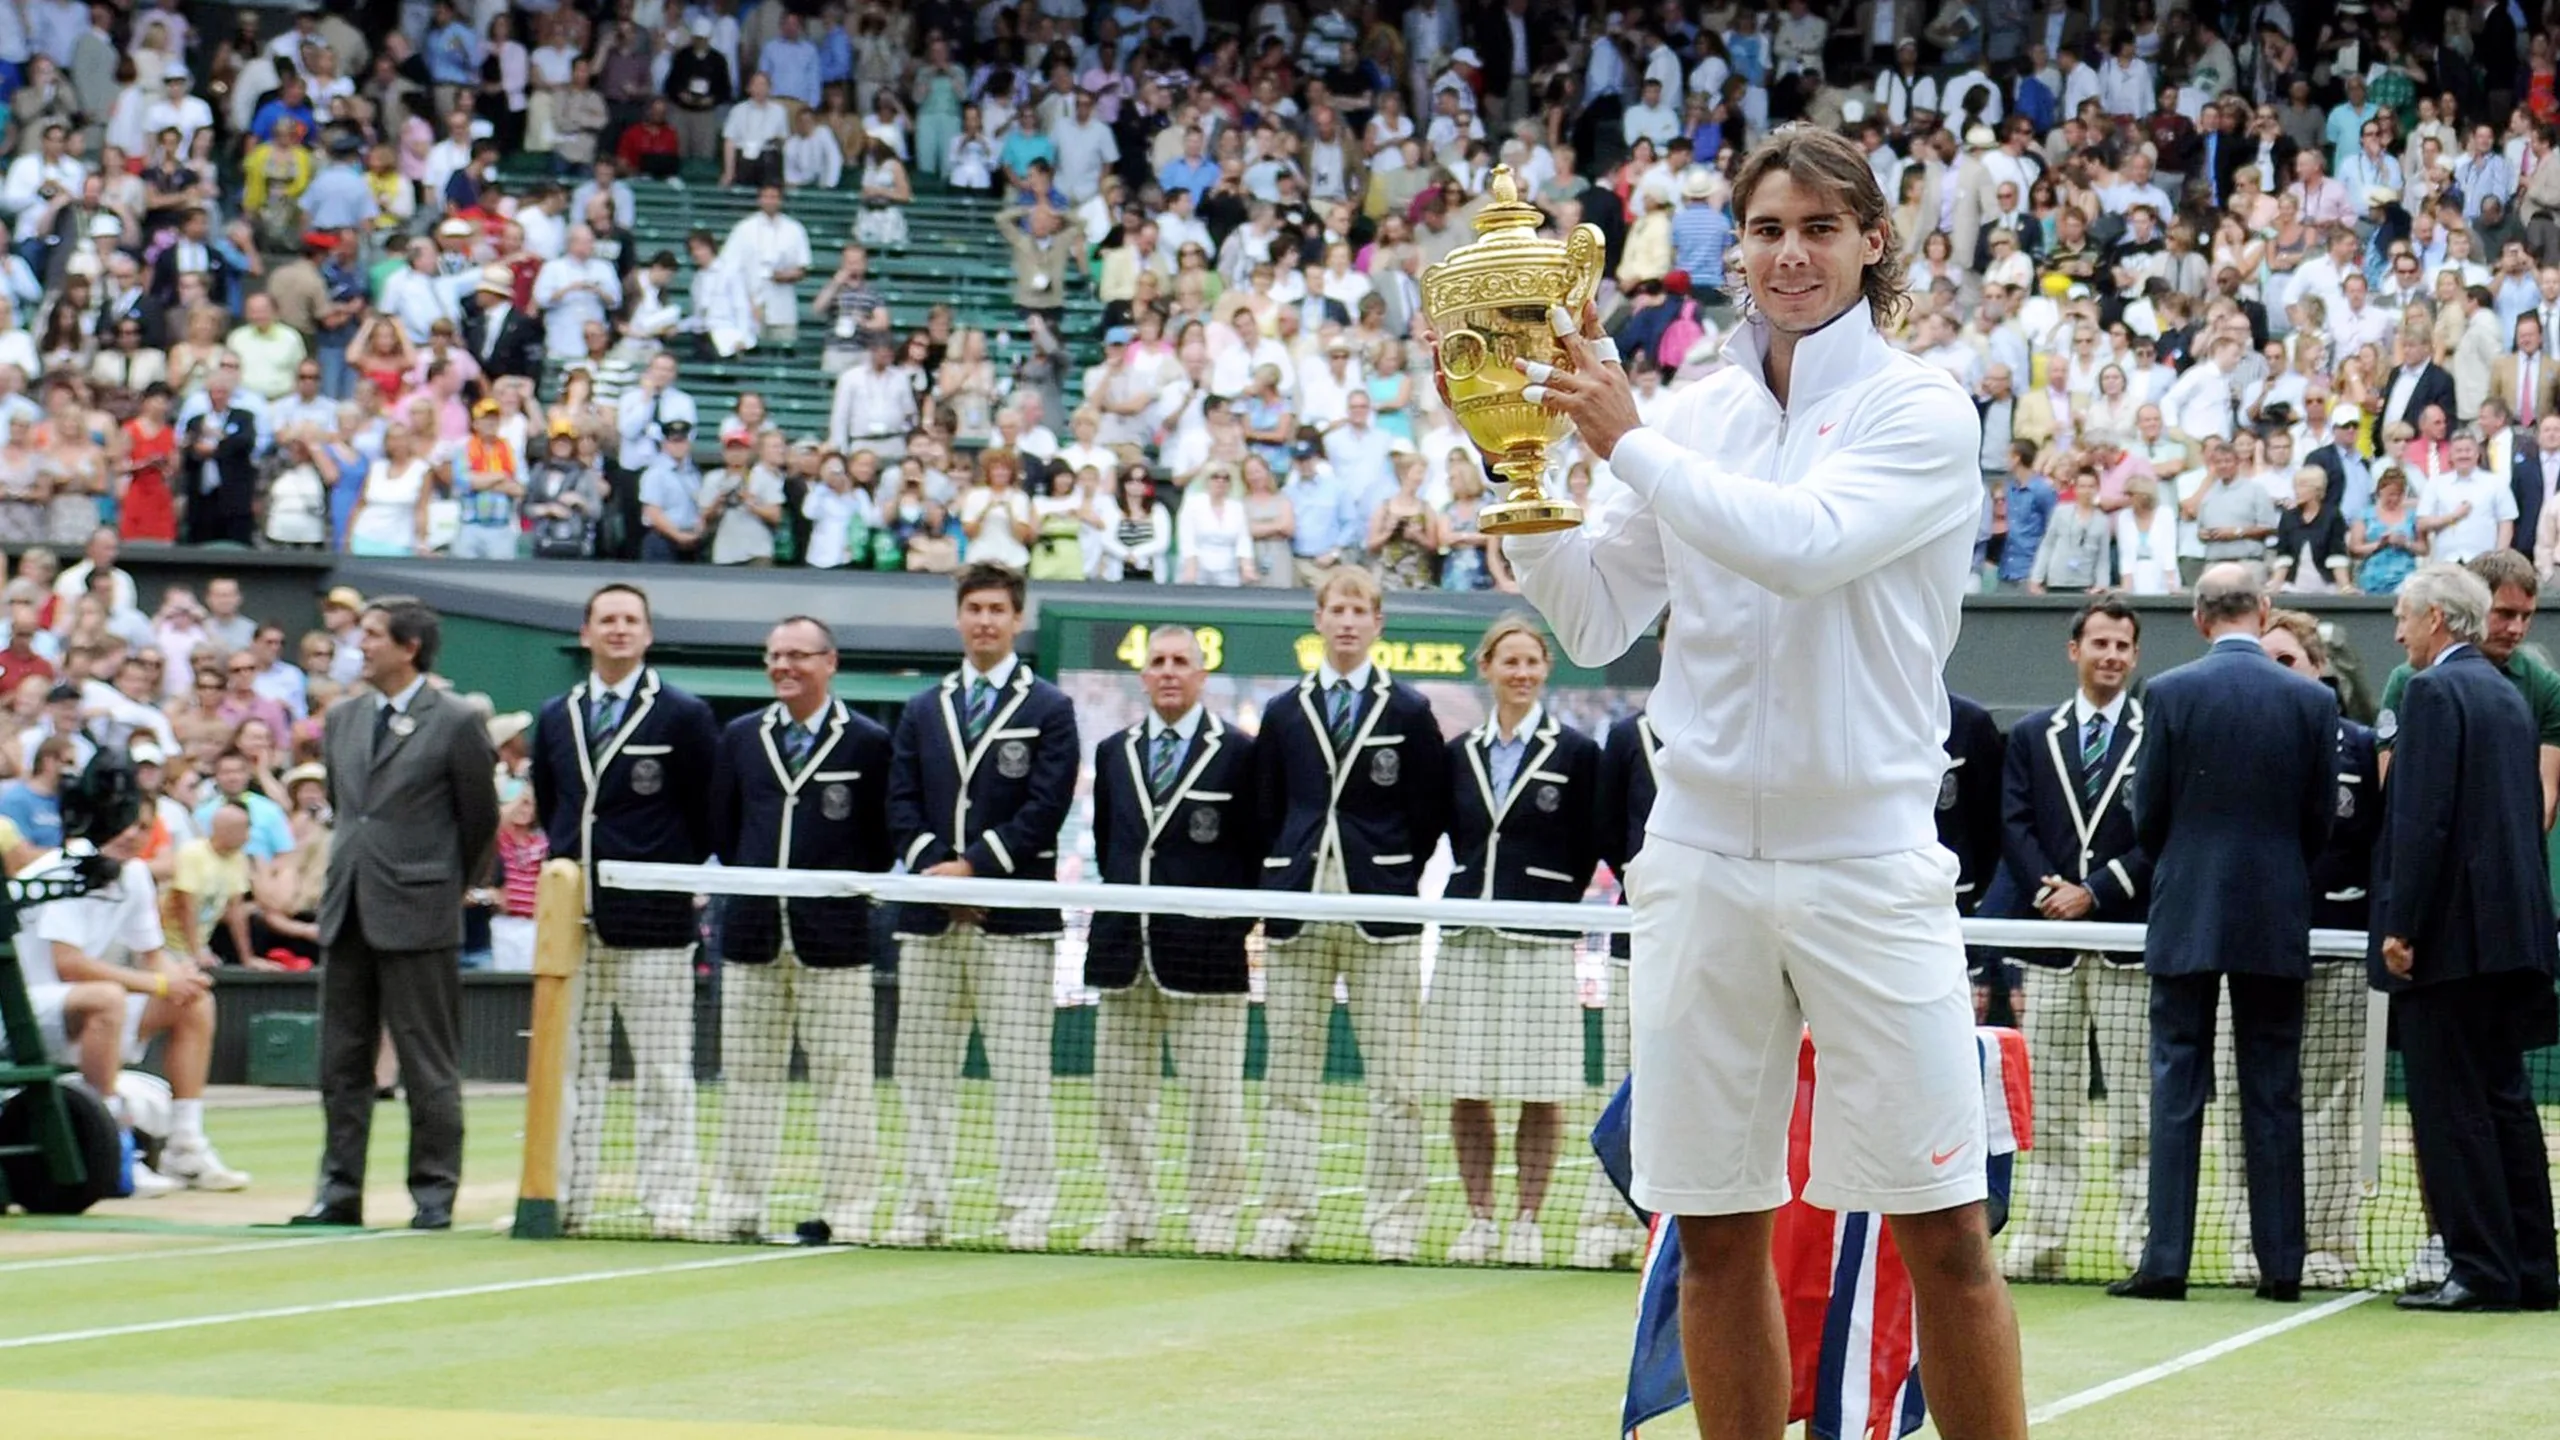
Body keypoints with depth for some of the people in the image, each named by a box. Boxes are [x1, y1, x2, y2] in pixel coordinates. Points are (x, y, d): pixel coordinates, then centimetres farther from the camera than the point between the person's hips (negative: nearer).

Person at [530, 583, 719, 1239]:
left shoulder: (684, 716, -2)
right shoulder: (555, 718, 11)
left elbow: (712, 814, 1)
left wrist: (672, 870, 1)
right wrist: (576, 862, 13)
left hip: (652, 917, -4)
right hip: (571, 916, 4)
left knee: (663, 1068, -2)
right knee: (569, 1063, 6)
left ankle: (667, 1201, 1)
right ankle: (564, 1196, 10)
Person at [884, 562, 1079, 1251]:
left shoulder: (1049, 709, 4)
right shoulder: (921, 711, 17)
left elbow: (1044, 808, -5)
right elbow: (901, 805, 9)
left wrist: (973, 866, -12)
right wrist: (934, 868, -8)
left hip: (1015, 916, -4)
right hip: (929, 917, 4)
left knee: (1021, 1073, -5)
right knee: (924, 1070, 5)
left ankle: (1026, 1213, -4)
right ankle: (922, 1208, 9)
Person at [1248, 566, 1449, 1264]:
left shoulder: (1410, 712, 5)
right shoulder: (1283, 713, 12)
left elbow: (1429, 816, 6)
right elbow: (1266, 814, 14)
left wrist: (1392, 879, 1)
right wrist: (1280, 890, 6)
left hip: (1381, 917, -2)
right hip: (1298, 913, 2)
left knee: (1393, 1077, -2)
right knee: (1290, 1075, 2)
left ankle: (1394, 1220, 1)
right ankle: (1284, 1217, 5)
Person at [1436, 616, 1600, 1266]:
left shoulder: (1576, 752, 2)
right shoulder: (1460, 752, 12)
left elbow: (1588, 848, 2)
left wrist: (1551, 902, -2)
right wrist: (1473, 892, 7)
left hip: (1542, 942, -3)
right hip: (1468, 939, 3)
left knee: (1540, 1092, -1)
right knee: (1466, 1090, 3)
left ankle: (1527, 1222, 6)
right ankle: (1478, 1219, 12)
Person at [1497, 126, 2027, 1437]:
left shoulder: (1922, 411, -3)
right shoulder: (1692, 417, 10)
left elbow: (1804, 540, -20)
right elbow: (1593, 624, 12)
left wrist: (1623, 440, -13)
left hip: (1870, 868, -4)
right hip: (1704, 863, 4)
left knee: (1943, 1235, -5)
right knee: (1716, 1232, 5)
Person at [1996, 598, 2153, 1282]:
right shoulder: (2031, 736, 14)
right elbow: (2014, 824, 6)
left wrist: (2096, 892, -9)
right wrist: (2048, 890, -9)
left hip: (2128, 938, -3)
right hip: (2049, 940, 3)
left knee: (2135, 1105, -2)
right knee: (2050, 1102, 4)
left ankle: (2140, 1243, 0)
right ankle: (2039, 1243, 5)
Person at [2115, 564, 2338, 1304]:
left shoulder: (2168, 693, -6)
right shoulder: (2312, 700, -1)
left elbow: (2147, 814, -1)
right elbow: (2322, 818, 4)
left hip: (2186, 913, -1)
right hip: (2276, 918, 1)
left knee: (2176, 1086, 1)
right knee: (2273, 1093, 6)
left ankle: (2165, 1262, -3)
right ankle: (2280, 1264, 6)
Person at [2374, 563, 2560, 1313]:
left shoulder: (2435, 691, -11)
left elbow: (2423, 818, -19)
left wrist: (2401, 926, -17)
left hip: (2451, 934, -9)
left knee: (2450, 1107, -5)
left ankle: (2482, 1271, -6)